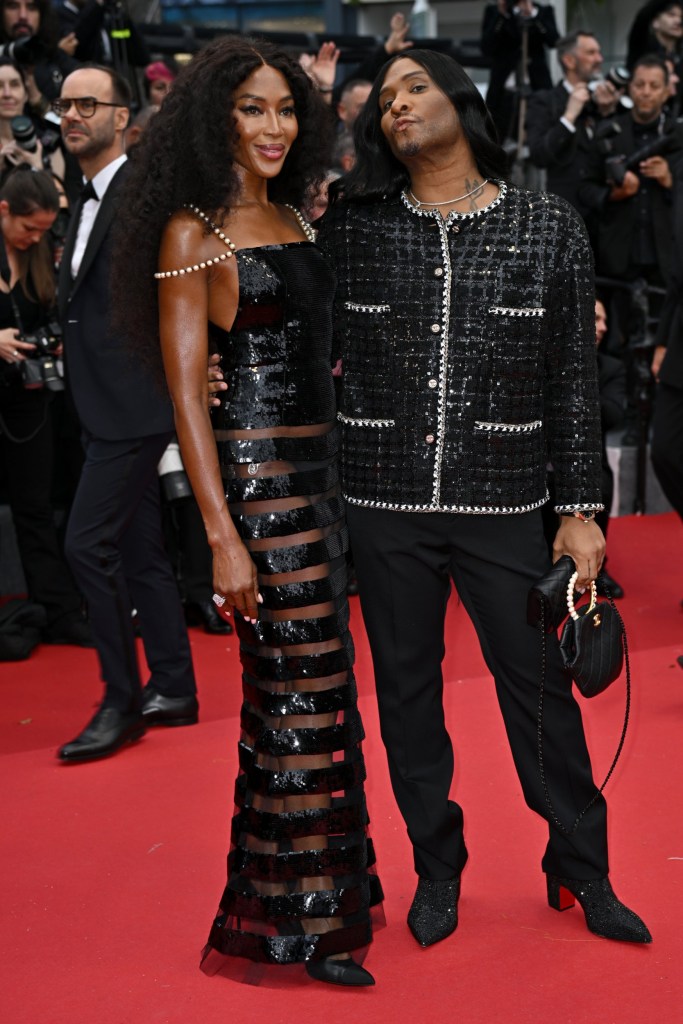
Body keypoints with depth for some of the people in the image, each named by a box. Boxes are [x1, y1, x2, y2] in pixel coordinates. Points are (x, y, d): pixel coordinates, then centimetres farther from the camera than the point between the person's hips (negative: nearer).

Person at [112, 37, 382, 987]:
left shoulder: (291, 218, 14)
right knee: (301, 693, -3)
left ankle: (328, 883, 27)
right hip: (256, 471, -7)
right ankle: (300, 922, 9)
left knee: (319, 683, 13)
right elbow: (186, 392, -12)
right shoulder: (192, 233, -8)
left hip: (322, 468, 7)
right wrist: (223, 536, -17)